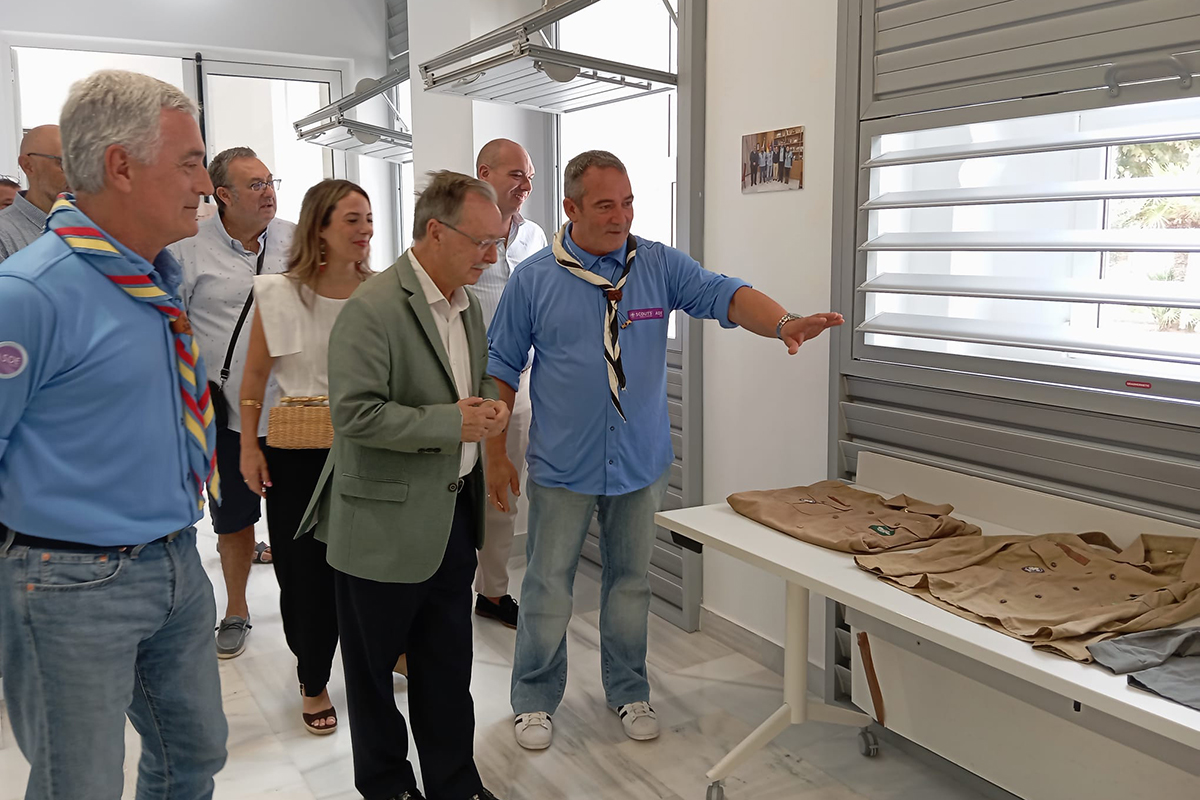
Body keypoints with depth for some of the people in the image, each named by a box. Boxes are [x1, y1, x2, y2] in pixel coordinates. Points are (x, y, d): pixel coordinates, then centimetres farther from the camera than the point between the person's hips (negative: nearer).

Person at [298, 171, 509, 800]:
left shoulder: (467, 302, 7)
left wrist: (489, 405, -2)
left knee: (448, 664, 18)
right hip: (387, 523, -7)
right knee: (374, 663, 14)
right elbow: (355, 412, -24)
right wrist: (452, 422, -23)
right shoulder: (373, 309, -19)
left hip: (452, 513, 7)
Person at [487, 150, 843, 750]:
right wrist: (495, 453, 0)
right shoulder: (534, 279, -5)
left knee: (631, 579, 15)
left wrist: (784, 323, -34)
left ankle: (628, 691, 34)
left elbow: (724, 295, -14)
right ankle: (534, 699, 28)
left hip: (640, 463, 2)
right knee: (548, 586, 8)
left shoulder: (659, 265, -1)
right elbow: (501, 368, 0)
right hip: (562, 468, -2)